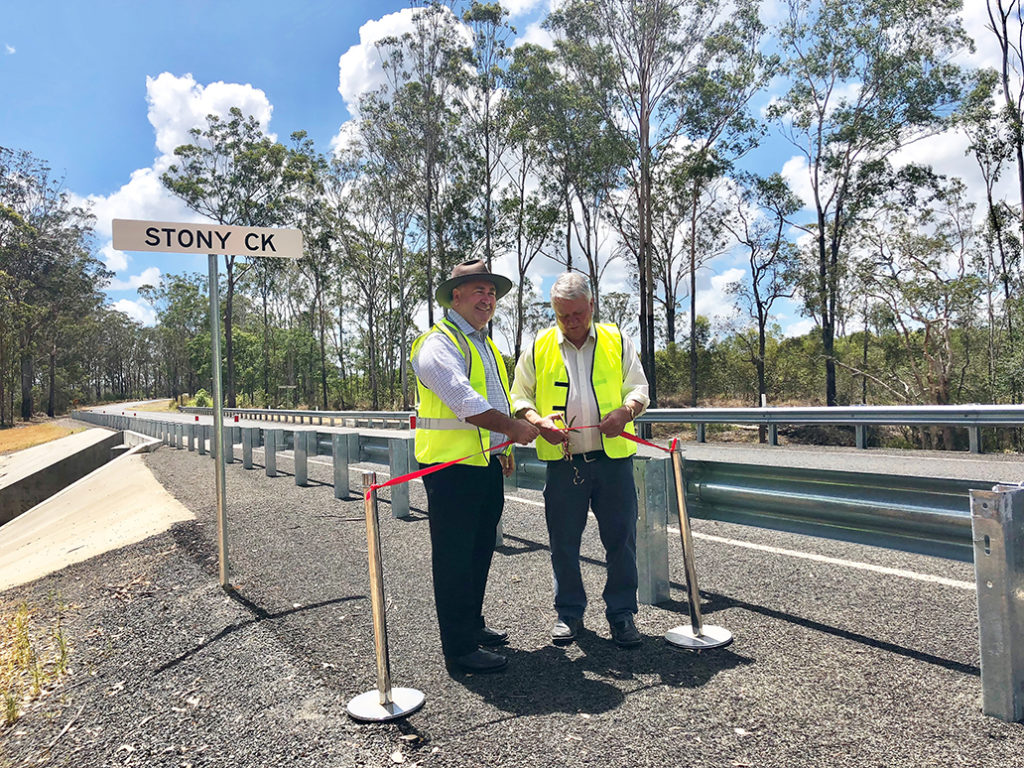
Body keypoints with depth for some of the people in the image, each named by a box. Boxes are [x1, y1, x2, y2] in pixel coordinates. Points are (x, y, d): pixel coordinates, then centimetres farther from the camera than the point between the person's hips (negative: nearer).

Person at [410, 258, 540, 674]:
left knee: (480, 551, 17)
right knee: (454, 557, -1)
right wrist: (515, 428, -17)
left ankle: (472, 625, 33)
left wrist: (505, 449, 23)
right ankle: (459, 649, 8)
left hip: (486, 464, 9)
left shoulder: (485, 344, 20)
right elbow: (465, 403, -23)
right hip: (452, 465, -9)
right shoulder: (439, 343, -11)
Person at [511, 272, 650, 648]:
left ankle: (621, 612, 23)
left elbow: (639, 387, 10)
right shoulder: (538, 348, 6)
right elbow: (519, 396, 10)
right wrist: (538, 422, -11)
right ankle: (569, 611, 27)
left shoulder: (617, 341, 7)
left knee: (621, 539, 6)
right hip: (563, 461, 0)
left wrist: (625, 410, -12)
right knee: (563, 542, 9)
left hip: (613, 458, 0)